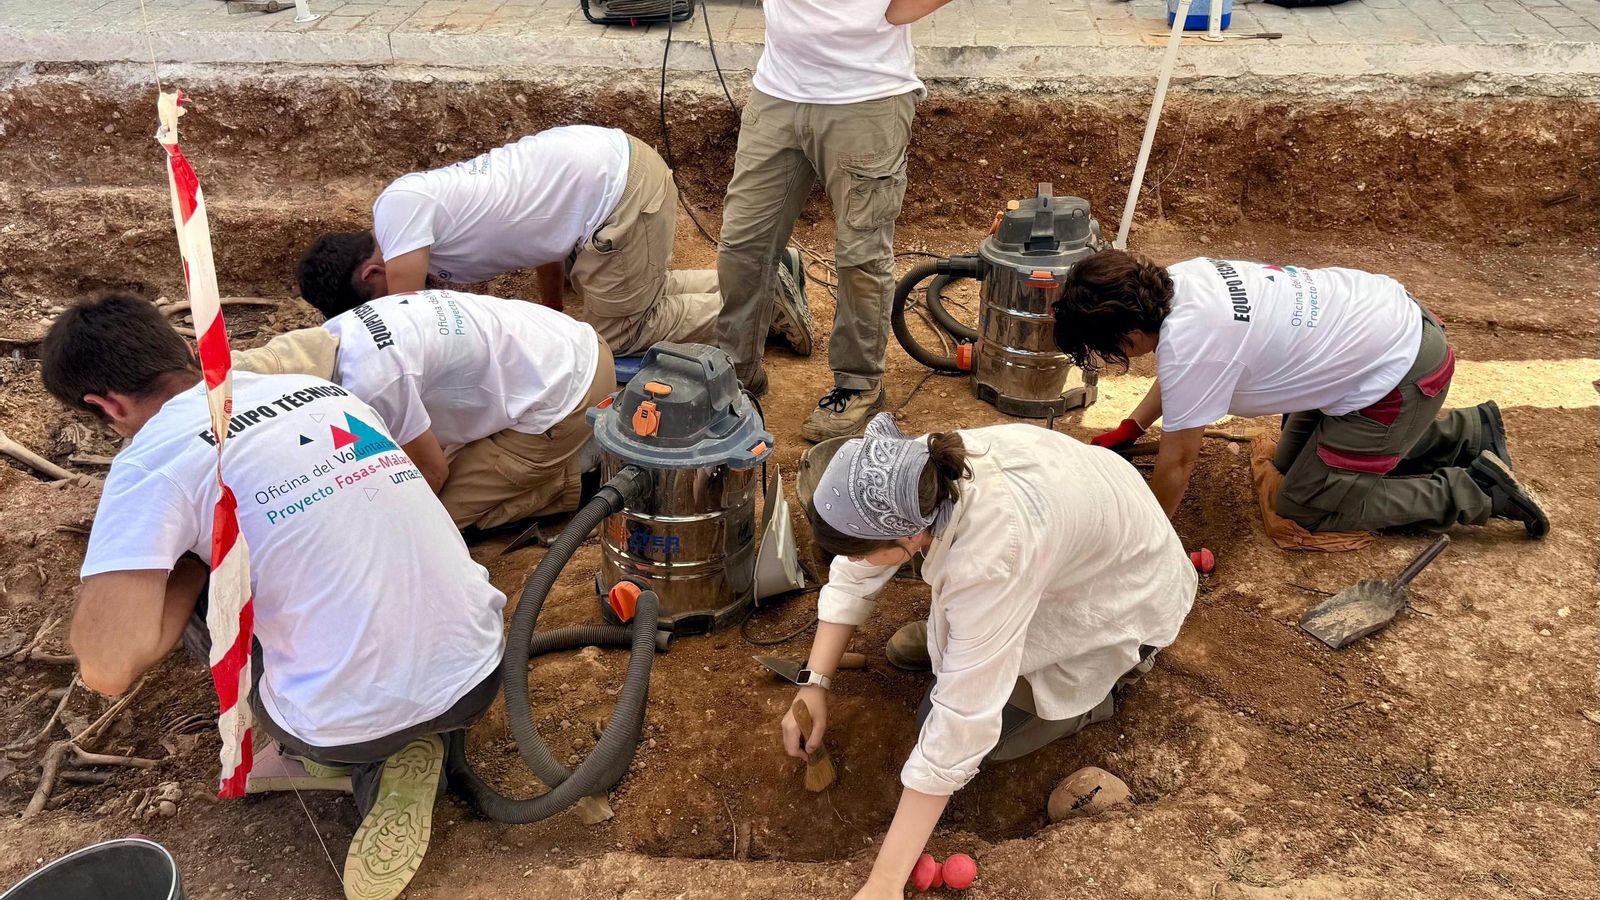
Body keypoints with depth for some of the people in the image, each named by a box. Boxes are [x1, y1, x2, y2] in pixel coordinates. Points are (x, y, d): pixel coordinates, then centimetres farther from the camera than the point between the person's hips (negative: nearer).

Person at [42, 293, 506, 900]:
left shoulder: (153, 458, -9)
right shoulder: (321, 389, 11)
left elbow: (108, 667, -18)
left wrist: (196, 556, 0)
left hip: (351, 724, -5)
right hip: (481, 676, 6)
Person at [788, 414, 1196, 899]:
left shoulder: (990, 557, -42)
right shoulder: (918, 471, -24)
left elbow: (959, 728, -38)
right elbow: (853, 577, -7)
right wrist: (813, 685, -12)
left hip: (1123, 593, -6)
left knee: (971, 726, -10)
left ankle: (1100, 678, 7)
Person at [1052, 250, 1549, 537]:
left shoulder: (1186, 340, -31)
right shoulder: (1177, 279, -5)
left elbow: (1178, 461, -20)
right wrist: (1129, 428, 13)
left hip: (1403, 374, -9)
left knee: (1304, 507, 0)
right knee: (1293, 461, 22)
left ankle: (1473, 491, 7)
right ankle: (1469, 432, 29)